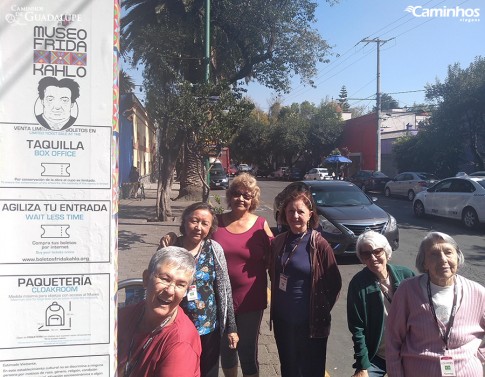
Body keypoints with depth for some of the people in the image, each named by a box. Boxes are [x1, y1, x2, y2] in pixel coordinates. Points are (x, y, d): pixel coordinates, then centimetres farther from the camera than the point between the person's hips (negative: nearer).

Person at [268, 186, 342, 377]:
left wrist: (322, 311, -4)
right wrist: (276, 307, 10)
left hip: (311, 323, -4)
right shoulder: (278, 242, -1)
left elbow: (335, 284, -9)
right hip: (282, 320, 5)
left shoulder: (319, 245, -15)